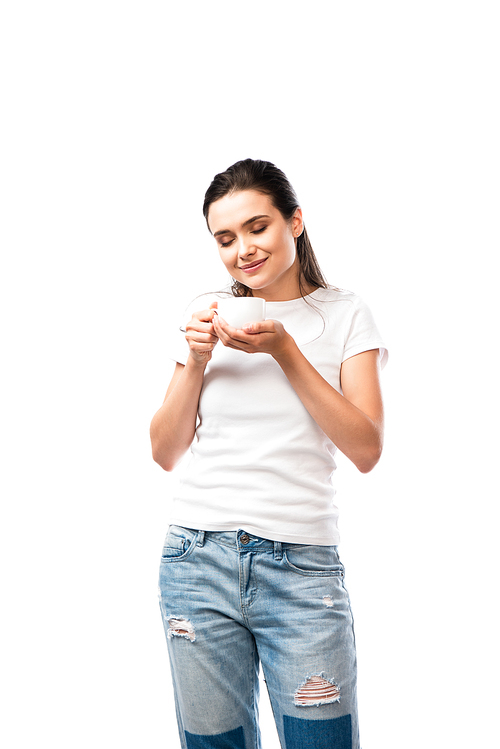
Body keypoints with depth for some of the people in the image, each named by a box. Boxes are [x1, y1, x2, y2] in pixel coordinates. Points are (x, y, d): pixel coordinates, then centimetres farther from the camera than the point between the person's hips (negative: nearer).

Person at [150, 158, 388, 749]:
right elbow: (166, 452, 10)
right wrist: (197, 361, -6)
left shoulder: (344, 315, 4)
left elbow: (366, 450, -6)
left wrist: (284, 349, -12)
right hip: (199, 558, 2)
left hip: (301, 564, -1)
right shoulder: (208, 314, 10)